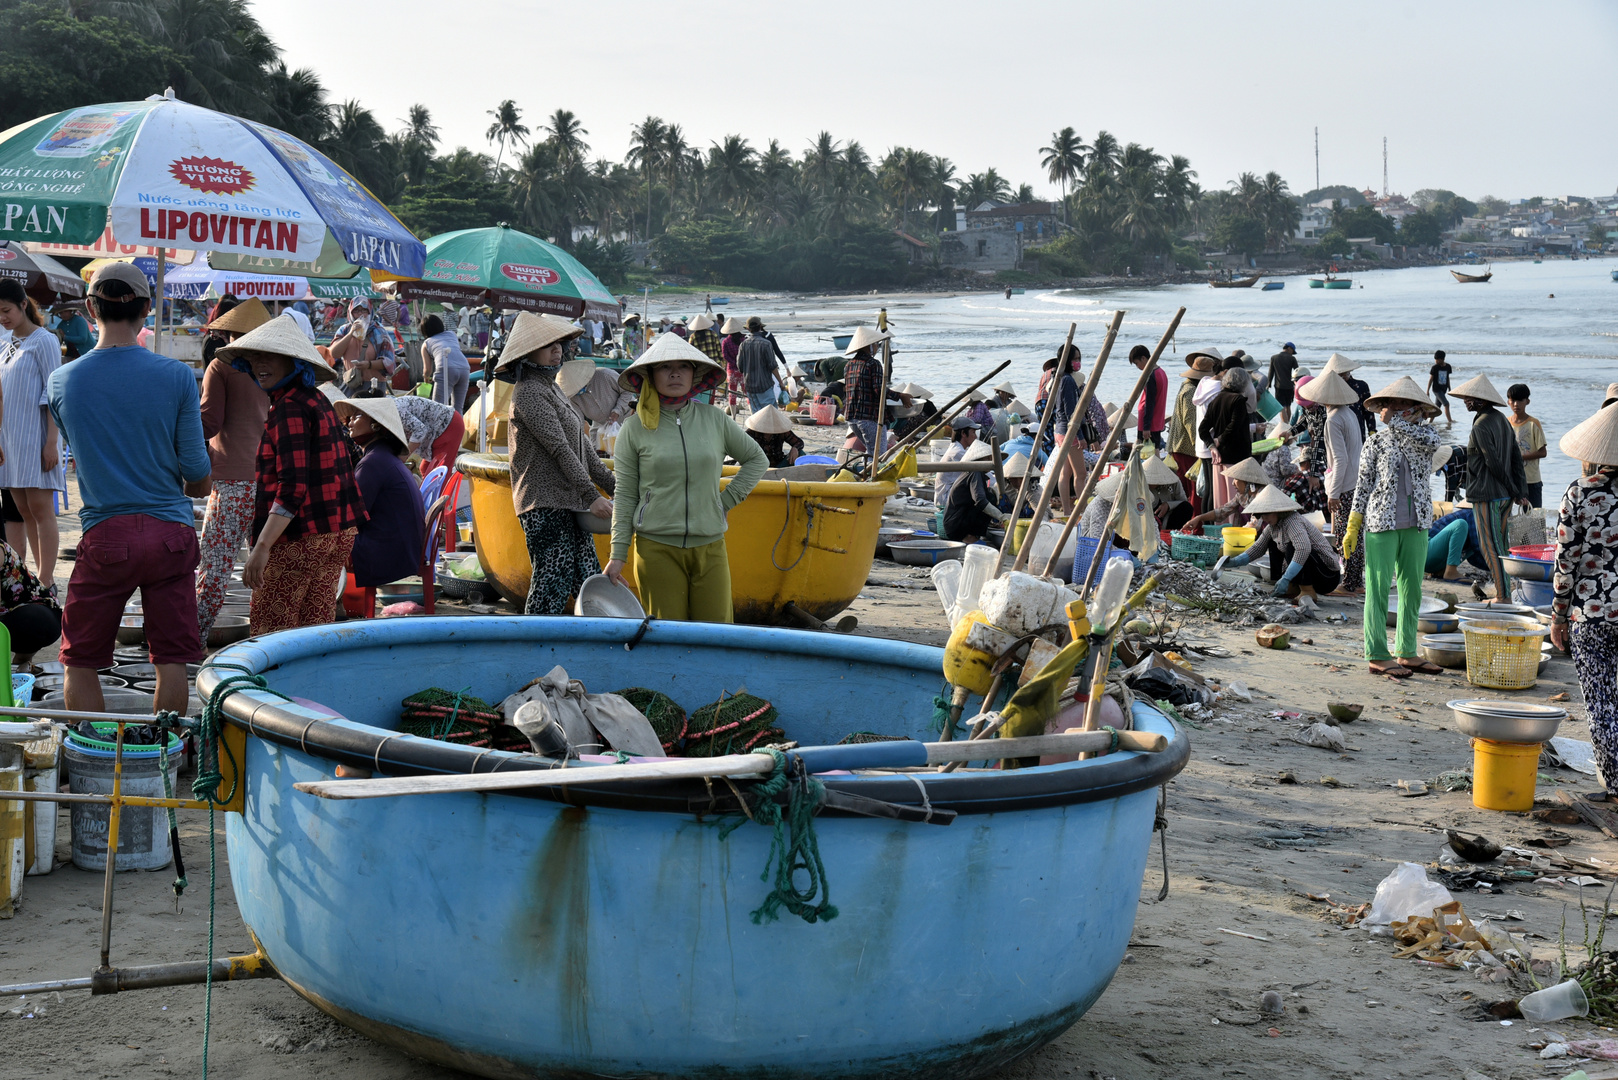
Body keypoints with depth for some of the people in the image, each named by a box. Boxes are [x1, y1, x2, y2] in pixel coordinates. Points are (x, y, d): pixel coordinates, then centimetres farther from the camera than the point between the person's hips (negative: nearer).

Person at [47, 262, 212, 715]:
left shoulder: (61, 381, -1)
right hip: (171, 533, 0)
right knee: (172, 659, 7)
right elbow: (197, 473, -1)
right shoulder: (176, 376, -5)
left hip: (105, 534, 0)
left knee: (81, 661, 10)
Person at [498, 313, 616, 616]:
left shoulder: (552, 388, 20)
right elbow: (559, 449, -17)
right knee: (553, 583, -10)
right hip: (545, 505, -10)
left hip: (569, 503, 10)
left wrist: (614, 487, 17)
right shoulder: (529, 392, -10)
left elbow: (582, 446, 22)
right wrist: (591, 496, -21)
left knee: (588, 581, 7)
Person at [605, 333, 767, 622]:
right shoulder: (635, 428, 2)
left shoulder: (714, 419, 7)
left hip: (710, 546, 2)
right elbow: (625, 496, 4)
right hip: (656, 547, -2)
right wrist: (617, 555, 0)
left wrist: (728, 499, 9)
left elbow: (757, 460, 21)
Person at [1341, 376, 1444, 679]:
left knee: (1412, 590, 10)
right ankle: (1377, 656, 2)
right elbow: (1363, 484, 0)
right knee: (1378, 589, -2)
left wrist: (1395, 422, -12)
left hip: (1417, 525, 4)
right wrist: (1352, 528, -4)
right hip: (1382, 523, -4)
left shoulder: (1425, 435, 8)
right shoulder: (1377, 441, 0)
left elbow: (1430, 441, -18)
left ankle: (1406, 652, 19)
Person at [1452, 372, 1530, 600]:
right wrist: (1521, 492, 7)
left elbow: (1493, 463, -17)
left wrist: (1513, 490, -8)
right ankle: (1503, 592, 19)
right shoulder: (1501, 420, 13)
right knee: (1497, 546, 15)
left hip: (1486, 495, -9)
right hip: (1504, 495, 9)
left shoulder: (1481, 424, -16)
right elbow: (1517, 458, 11)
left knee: (1490, 547, -4)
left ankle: (1503, 595, -4)